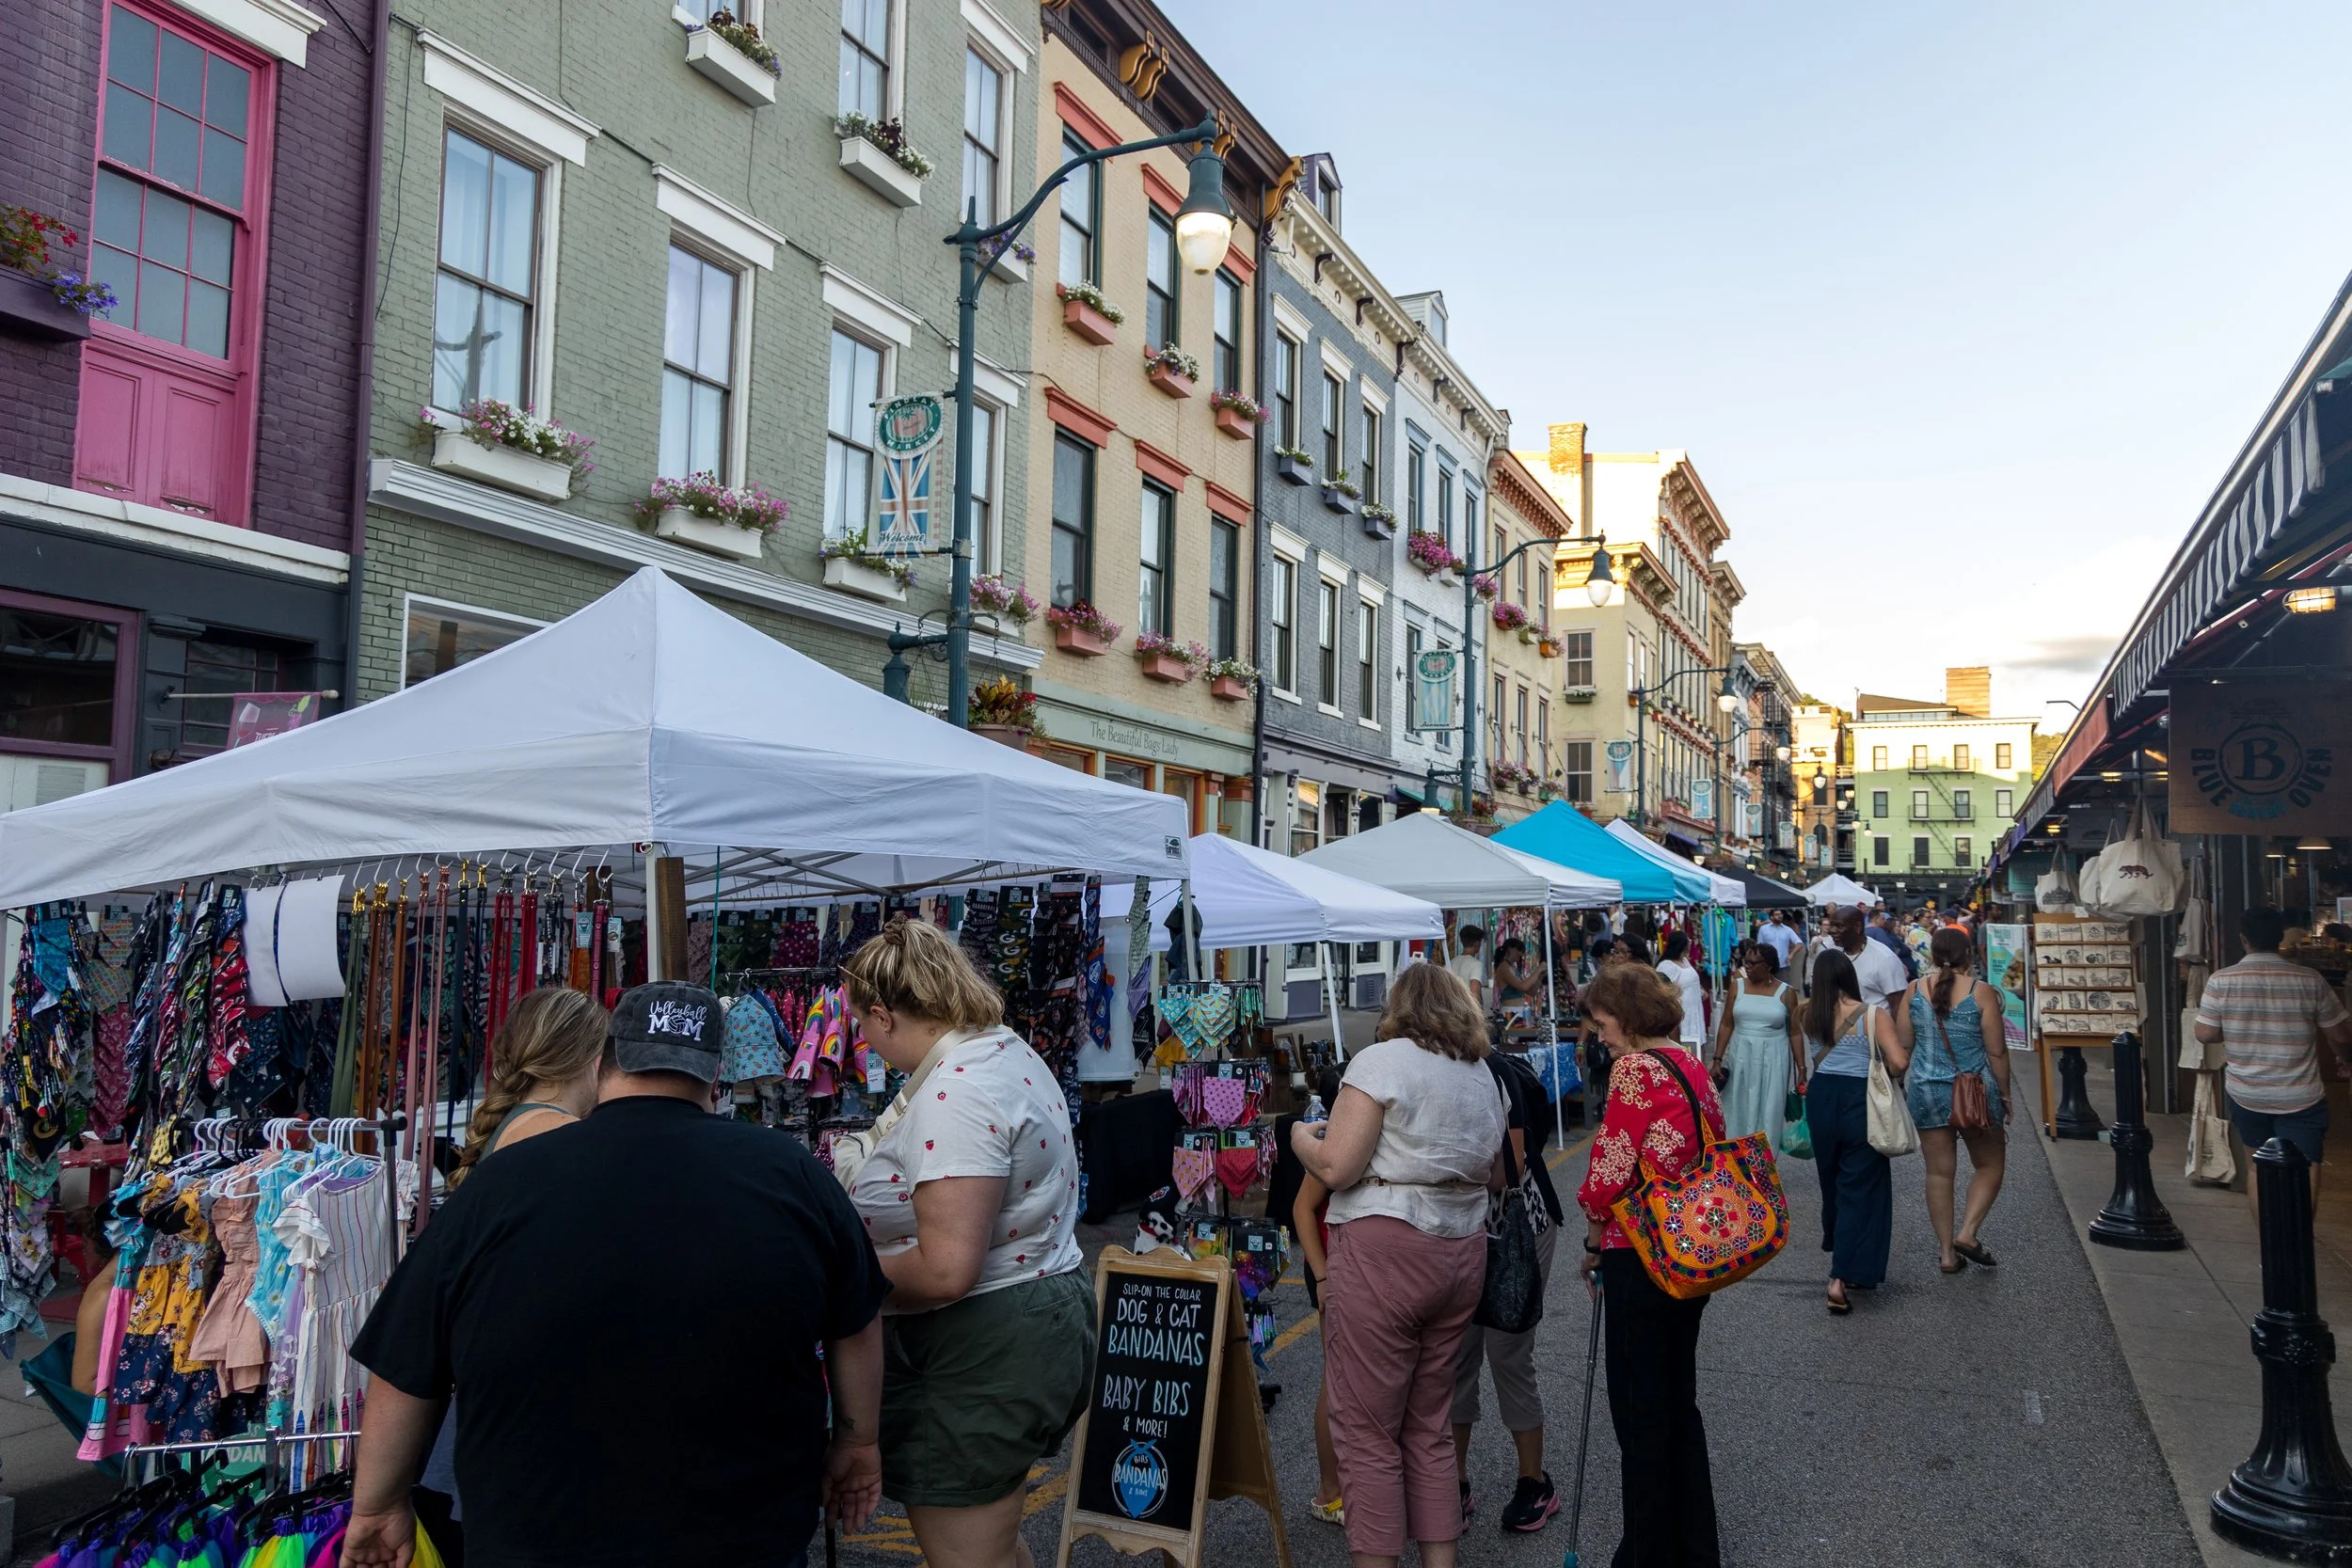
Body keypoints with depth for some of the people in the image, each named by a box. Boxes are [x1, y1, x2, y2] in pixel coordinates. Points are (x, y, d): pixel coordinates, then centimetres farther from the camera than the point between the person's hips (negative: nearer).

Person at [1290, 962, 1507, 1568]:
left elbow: (1334, 1168, -15)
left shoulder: (1381, 1060, -9)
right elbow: (1495, 1177, 23)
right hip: (1461, 1252, 7)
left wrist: (1301, 1136, 4)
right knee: (1428, 1427, 17)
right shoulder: (1483, 1075, 13)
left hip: (1383, 1250, -7)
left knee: (1367, 1432, 2)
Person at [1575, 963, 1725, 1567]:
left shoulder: (1635, 1069, -18)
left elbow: (1610, 1172, -21)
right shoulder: (1691, 1063, 8)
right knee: (1678, 1399, 21)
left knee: (1640, 1411, 5)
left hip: (1642, 1255, -9)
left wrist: (1595, 1241, -4)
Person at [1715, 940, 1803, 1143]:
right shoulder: (1737, 986, 1)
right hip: (1741, 1057, 2)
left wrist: (1801, 1069, -1)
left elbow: (1795, 1033, 0)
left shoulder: (1786, 993, -3)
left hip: (1773, 1060, -2)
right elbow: (1726, 1026, 3)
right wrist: (1718, 1059, -2)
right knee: (1738, 1113, 7)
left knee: (1768, 1115, 2)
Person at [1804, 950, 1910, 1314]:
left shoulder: (1810, 1015, 0)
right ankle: (1840, 1279, -5)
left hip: (1821, 1097, 4)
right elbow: (1899, 1062, -18)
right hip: (1859, 1101, -4)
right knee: (1860, 1187, 2)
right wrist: (1884, 1069, 2)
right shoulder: (1873, 1015, -12)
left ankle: (1836, 1246, 48)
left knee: (1832, 1178, 24)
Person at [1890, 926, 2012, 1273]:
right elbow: (1997, 1051, -7)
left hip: (1927, 1091, 3)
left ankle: (1947, 1252, 12)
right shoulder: (1981, 993, -9)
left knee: (1939, 1172, 9)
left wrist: (1902, 1085, 14)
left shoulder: (1914, 991, -1)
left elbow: (1902, 1046, 2)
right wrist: (2004, 1093, 4)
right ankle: (1968, 1233, 1)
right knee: (1990, 1165, 16)